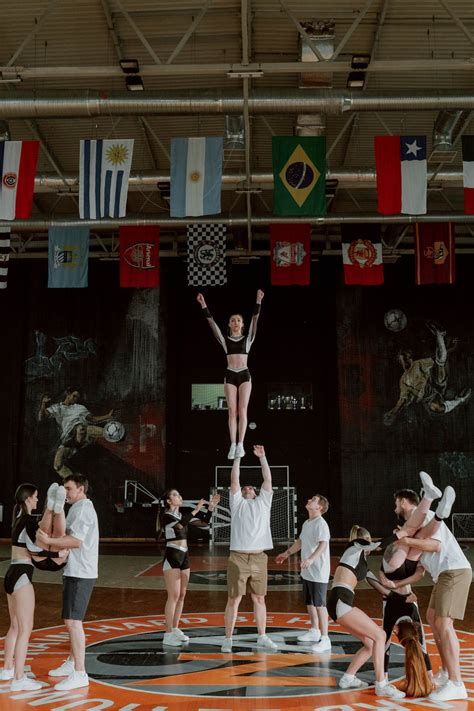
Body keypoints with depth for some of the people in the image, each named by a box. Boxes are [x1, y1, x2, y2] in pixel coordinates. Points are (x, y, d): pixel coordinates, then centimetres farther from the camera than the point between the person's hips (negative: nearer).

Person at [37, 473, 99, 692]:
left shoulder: (82, 509, -13)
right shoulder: (82, 508, 20)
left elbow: (76, 541, -22)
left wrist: (48, 541, -20)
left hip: (80, 574, -11)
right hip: (75, 572, 11)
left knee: (73, 621, -13)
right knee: (71, 620, 19)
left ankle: (79, 674, -12)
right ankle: (72, 663, 30)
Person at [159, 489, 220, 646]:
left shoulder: (183, 515, 13)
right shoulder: (166, 516, -9)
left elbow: (204, 522, 9)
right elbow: (180, 525, -29)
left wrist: (210, 508, -4)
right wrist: (196, 509, -30)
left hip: (184, 556, 8)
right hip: (172, 557, -8)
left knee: (181, 595, 10)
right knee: (174, 596, -8)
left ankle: (175, 630, 18)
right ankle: (168, 634, -3)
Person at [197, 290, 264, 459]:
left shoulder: (248, 338, 9)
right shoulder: (225, 339, 10)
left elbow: (255, 320, -3)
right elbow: (212, 322, 3)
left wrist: (258, 301, -15)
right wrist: (204, 305, -6)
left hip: (244, 375, -1)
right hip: (230, 376, 1)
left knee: (242, 410, -6)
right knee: (232, 411, -2)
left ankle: (240, 445, -8)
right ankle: (233, 445, -2)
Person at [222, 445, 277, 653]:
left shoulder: (263, 502, 15)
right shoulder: (237, 503, 9)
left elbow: (268, 479, 9)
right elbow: (234, 480, 1)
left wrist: (262, 457, 7)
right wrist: (237, 456, 0)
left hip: (259, 558, 3)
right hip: (238, 558, -3)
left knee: (259, 599, 11)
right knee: (233, 599, 0)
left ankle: (262, 638, 20)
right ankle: (228, 639, 7)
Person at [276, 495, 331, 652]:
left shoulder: (321, 524, -15)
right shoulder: (306, 523, 14)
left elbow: (323, 544, -28)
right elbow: (300, 542, 28)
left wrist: (311, 558, -40)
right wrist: (287, 553, 37)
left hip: (319, 572, -9)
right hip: (307, 572, 9)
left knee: (319, 604, -8)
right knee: (309, 603, 19)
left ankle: (325, 639, -5)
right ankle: (314, 631, 35)